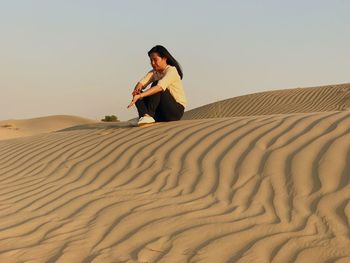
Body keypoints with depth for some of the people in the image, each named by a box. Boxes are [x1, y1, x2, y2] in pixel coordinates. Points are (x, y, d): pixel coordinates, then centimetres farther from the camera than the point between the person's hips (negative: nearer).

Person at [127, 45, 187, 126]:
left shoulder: (172, 70, -14)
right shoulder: (154, 72, 9)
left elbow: (160, 87, -32)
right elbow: (142, 83, -9)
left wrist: (140, 95, -41)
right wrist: (137, 89, -33)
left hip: (176, 109, -7)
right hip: (161, 112, 7)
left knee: (155, 84, -26)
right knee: (138, 95, -12)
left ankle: (149, 115, -39)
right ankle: (144, 116, -38)